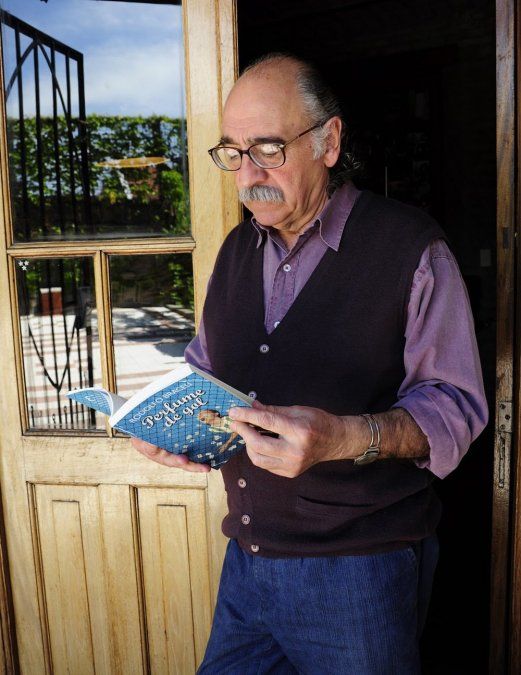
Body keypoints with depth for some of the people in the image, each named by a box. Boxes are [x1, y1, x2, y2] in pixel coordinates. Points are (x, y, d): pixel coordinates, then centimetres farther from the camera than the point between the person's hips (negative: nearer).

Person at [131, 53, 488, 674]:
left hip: (359, 570, -5)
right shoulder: (237, 250, 10)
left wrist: (349, 437, -30)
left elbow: (456, 404, -13)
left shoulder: (410, 248, -10)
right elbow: (202, 367, 18)